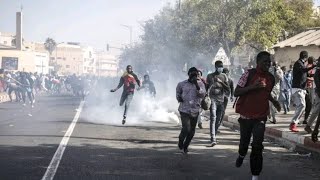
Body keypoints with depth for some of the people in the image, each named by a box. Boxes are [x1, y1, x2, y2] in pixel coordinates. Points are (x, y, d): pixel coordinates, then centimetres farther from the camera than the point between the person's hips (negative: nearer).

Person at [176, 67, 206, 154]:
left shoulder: (200, 84, 1)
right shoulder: (182, 84, 0)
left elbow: (202, 94, -14)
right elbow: (178, 92, 19)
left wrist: (197, 85, -22)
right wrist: (179, 98, 1)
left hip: (195, 110, 2)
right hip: (184, 110, -2)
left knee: (192, 131, 9)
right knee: (186, 128, -15)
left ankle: (185, 146, 31)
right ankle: (180, 143, 14)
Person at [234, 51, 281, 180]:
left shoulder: (271, 78, 4)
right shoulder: (249, 74, -11)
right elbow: (236, 93, -14)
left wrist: (273, 101, 4)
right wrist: (253, 86, -26)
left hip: (261, 117, 2)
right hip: (246, 116, -2)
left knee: (257, 146, -9)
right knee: (244, 142, 12)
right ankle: (241, 155, 48)